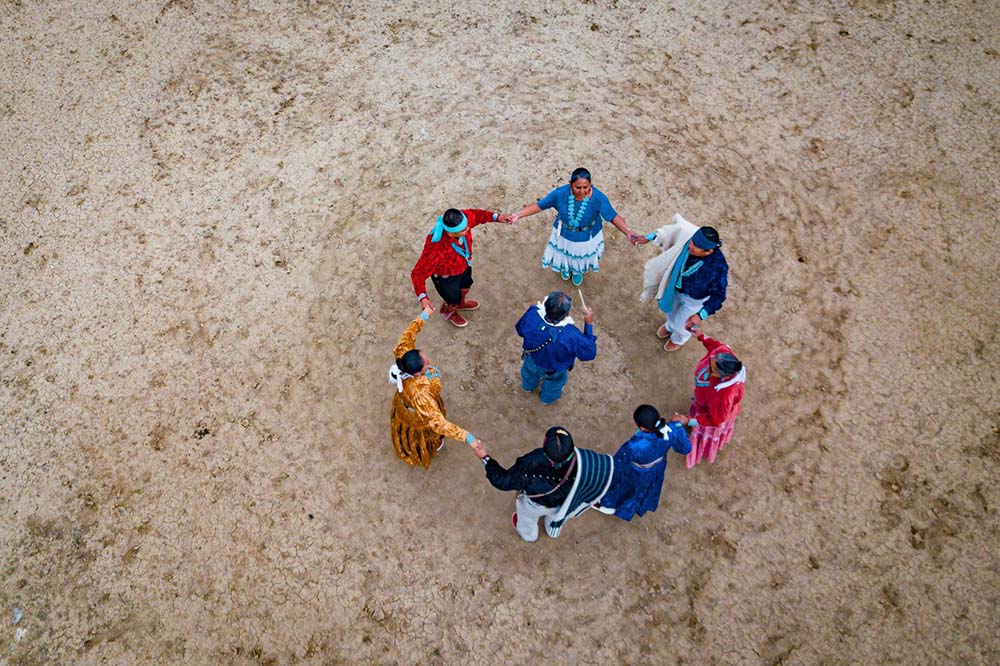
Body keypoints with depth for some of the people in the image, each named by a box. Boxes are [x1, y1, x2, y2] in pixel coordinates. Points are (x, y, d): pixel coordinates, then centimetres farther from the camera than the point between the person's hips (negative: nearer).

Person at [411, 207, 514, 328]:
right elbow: (418, 273, -39)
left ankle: (461, 303, 70)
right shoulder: (436, 250, -49)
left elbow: (475, 214, -8)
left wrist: (496, 217, -17)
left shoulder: (462, 219, -34)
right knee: (454, 300, 22)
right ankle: (448, 311, 60)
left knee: (466, 285, 34)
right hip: (445, 276, -6)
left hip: (463, 265, 6)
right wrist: (423, 298, -52)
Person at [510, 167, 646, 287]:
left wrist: (629, 232, -44)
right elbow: (539, 205, -23)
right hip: (564, 235, 0)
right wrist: (518, 214, -31)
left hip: (587, 238, 0)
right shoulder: (560, 193, -32)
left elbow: (613, 216, -31)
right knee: (565, 255, 31)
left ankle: (578, 271, 67)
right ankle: (566, 268, 68)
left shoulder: (598, 197, -34)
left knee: (582, 257, 30)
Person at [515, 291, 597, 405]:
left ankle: (528, 386, 72)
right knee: (553, 385, 36)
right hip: (555, 371, -2)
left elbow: (520, 329, -14)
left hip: (532, 359, 2)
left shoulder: (532, 315, -40)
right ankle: (547, 398, 67)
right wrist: (589, 324, -25)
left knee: (530, 373, 40)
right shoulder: (571, 336, -47)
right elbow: (589, 353, -27)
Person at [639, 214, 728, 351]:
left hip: (694, 298, -4)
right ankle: (670, 326, 72)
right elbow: (672, 230, -10)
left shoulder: (717, 267, -43)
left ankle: (679, 339, 63)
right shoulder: (688, 234, -33)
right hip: (675, 287, 4)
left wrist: (700, 315, -43)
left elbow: (718, 295, -33)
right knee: (670, 309, 34)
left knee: (681, 323, 24)